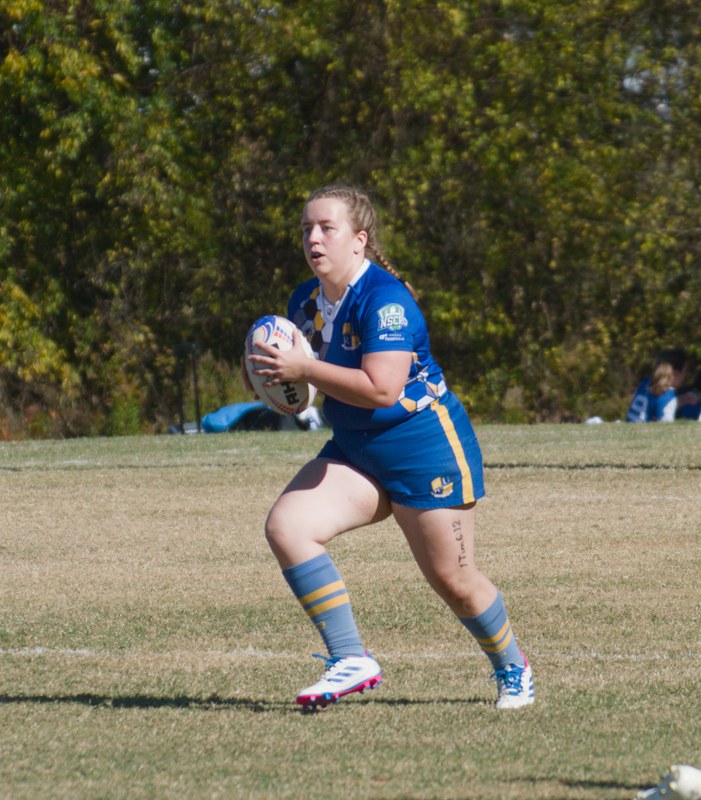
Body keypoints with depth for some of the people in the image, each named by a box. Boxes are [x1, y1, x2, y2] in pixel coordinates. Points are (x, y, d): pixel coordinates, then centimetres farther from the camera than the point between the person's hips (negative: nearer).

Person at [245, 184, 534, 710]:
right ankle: (352, 661, -13)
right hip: (355, 451, 7)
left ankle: (511, 666, 31)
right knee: (286, 525, -16)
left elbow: (381, 389, -30)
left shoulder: (385, 300, -21)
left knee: (453, 581, 1)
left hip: (426, 447, -7)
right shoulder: (305, 302, 4)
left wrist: (303, 369, -27)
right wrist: (276, 376, -2)